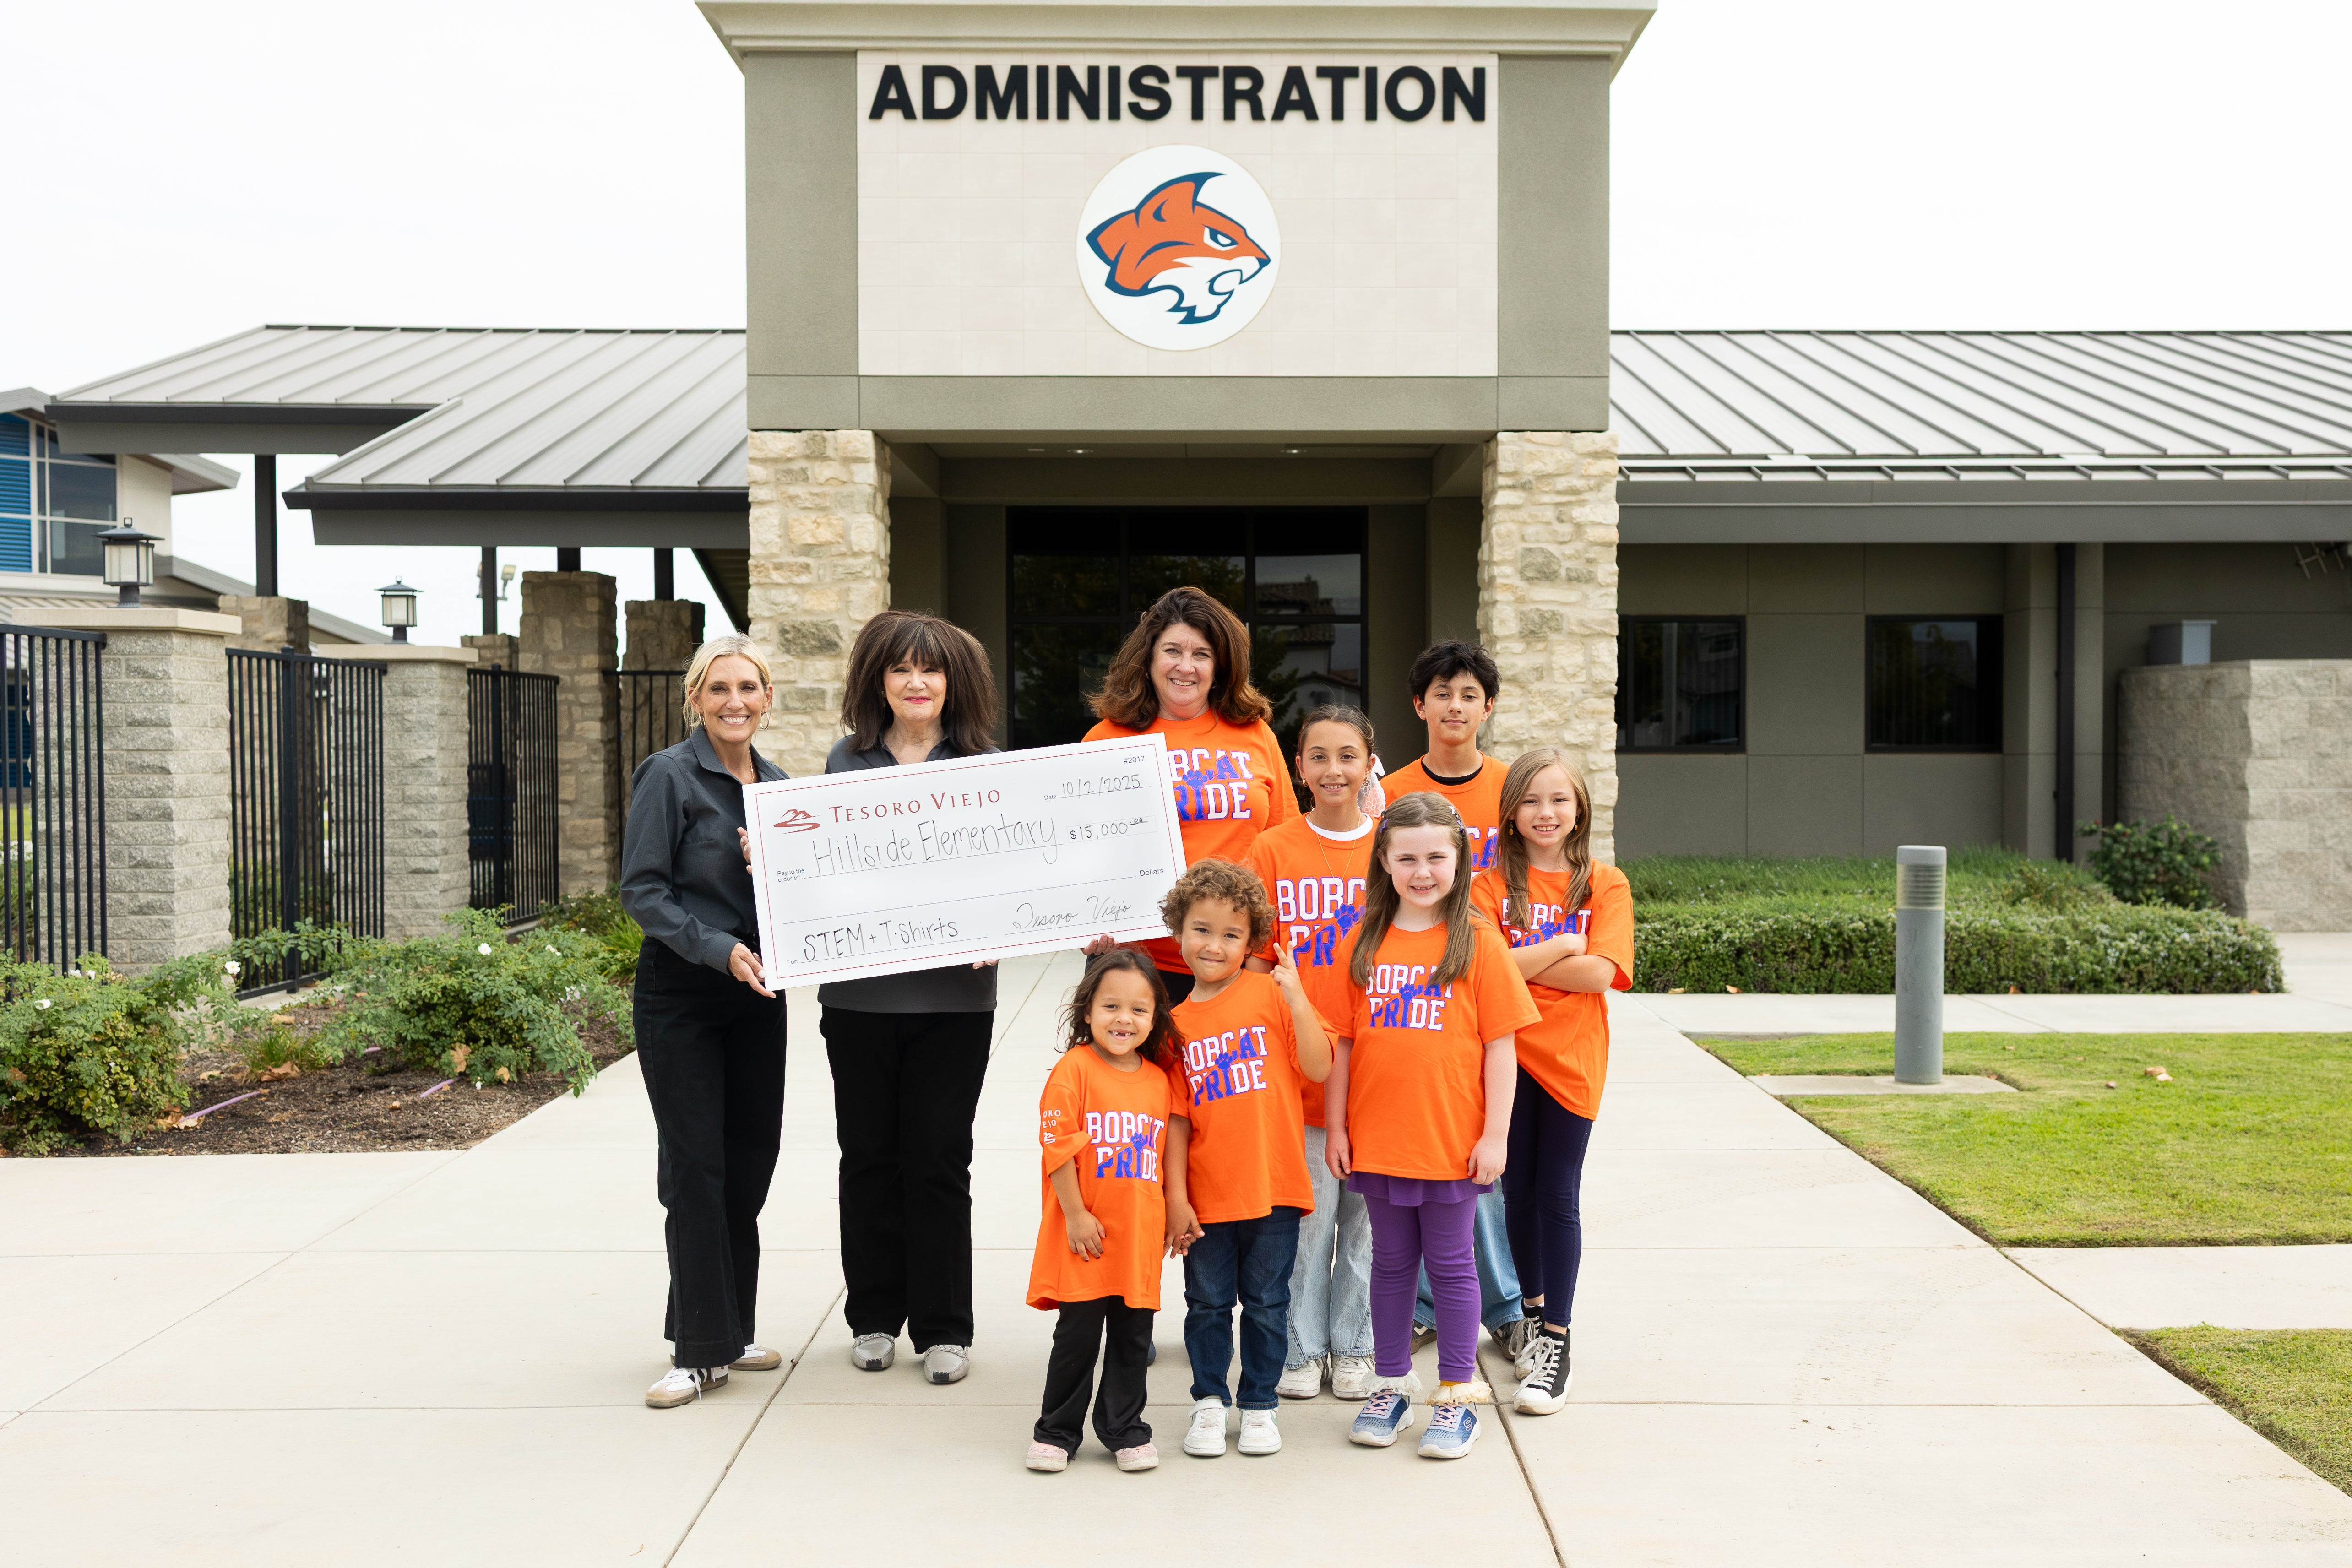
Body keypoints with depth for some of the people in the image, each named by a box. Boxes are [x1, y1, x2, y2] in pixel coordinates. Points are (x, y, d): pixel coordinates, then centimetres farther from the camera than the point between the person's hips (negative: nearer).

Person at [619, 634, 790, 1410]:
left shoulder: (775, 781, 11)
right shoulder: (670, 776, -8)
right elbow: (641, 889, -12)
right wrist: (719, 950, -21)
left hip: (758, 992, 6)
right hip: (681, 991, -6)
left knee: (750, 1159, 10)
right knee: (696, 1165, -5)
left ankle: (726, 1329, 23)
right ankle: (701, 1349, 3)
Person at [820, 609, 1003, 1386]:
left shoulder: (980, 764, 3)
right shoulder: (847, 760, 6)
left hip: (952, 994, -1)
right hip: (859, 992, 2)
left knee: (940, 1160, 4)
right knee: (869, 1156, 11)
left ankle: (944, 1328, 15)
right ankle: (874, 1316, 25)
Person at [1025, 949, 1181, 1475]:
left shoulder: (1158, 1080, 6)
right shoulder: (1074, 1069, -10)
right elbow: (1059, 1147, -12)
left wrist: (1168, 1218, 14)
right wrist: (1076, 1215, -13)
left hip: (1140, 1235, 5)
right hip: (1086, 1235, -4)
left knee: (1133, 1337, 11)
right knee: (1078, 1335, 3)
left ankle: (1125, 1429, 27)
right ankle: (1057, 1431, 19)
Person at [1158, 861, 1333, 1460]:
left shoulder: (1272, 993, -3)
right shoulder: (1176, 1021, 2)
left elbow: (1320, 1069, -12)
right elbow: (1177, 1118, 3)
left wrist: (1296, 999, -22)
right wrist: (1176, 1197, -1)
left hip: (1273, 1185, -1)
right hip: (1206, 1194, 1)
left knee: (1266, 1301, 10)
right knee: (1208, 1302, 11)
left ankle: (1260, 1404, 26)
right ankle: (1209, 1401, 28)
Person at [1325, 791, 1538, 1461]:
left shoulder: (1479, 942, -5)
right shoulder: (1364, 942, 3)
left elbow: (1500, 1045, -5)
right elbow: (1342, 1040, 6)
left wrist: (1496, 1134, -8)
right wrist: (1335, 1125, 3)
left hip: (1452, 1140, -3)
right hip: (1376, 1139, 3)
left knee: (1451, 1264, 8)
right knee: (1392, 1262, 15)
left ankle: (1457, 1394, 20)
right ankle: (1392, 1386, 28)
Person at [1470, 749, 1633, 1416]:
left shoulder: (1606, 886, 1)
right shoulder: (1492, 883, 2)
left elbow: (1601, 973, -12)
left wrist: (1521, 958, -11)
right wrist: (1562, 946, -12)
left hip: (1572, 1059, -1)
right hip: (1506, 1055, 1)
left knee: (1557, 1196, 0)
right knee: (1518, 1191, 10)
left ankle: (1556, 1340, 8)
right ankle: (1534, 1310, 30)